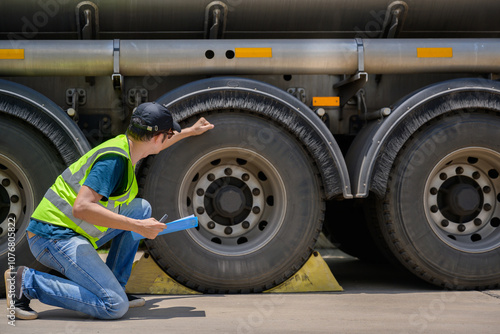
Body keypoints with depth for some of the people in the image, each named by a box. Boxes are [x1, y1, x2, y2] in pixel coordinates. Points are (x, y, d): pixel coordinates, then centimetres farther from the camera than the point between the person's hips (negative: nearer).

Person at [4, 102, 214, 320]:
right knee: (115, 307, -18)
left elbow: (151, 146, 34)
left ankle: (113, 287, 13)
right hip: (54, 237, -10)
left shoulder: (126, 144, 8)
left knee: (142, 208, 14)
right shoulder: (115, 160, -21)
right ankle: (27, 281, -10)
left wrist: (190, 131, 45)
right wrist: (138, 226, -27)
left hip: (72, 232, 10)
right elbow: (81, 207, -30)